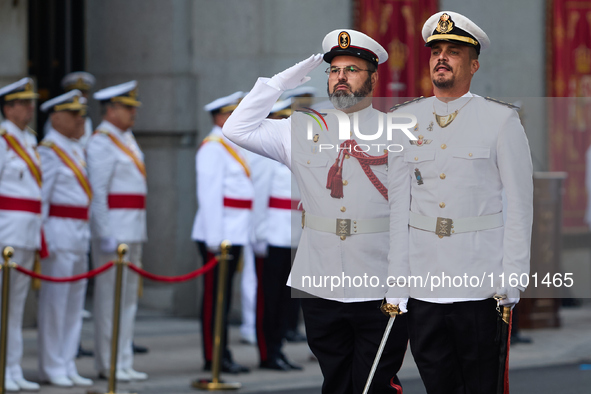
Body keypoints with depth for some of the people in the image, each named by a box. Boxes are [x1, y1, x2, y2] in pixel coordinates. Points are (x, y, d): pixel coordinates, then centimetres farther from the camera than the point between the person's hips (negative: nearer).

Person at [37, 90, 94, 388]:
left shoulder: (77, 150, 16)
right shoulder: (48, 151, -10)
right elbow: (39, 197, -13)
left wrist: (87, 236, 16)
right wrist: (45, 240, -16)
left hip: (80, 236, 9)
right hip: (59, 232, -9)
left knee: (75, 304, 10)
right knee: (54, 302, -3)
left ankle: (68, 366, 16)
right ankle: (52, 368, 2)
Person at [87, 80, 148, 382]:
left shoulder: (126, 139, 17)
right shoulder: (102, 142, -11)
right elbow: (97, 192, -16)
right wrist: (105, 234, -21)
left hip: (133, 229, 9)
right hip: (113, 228, -9)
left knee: (129, 297, 11)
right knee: (110, 297, -5)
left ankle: (124, 364, 16)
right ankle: (108, 365, -1)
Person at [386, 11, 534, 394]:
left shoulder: (501, 119, 0)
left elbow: (520, 204, 0)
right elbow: (398, 204, 7)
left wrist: (511, 277, -6)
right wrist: (396, 282, 1)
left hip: (481, 287, -3)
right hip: (422, 285, 3)